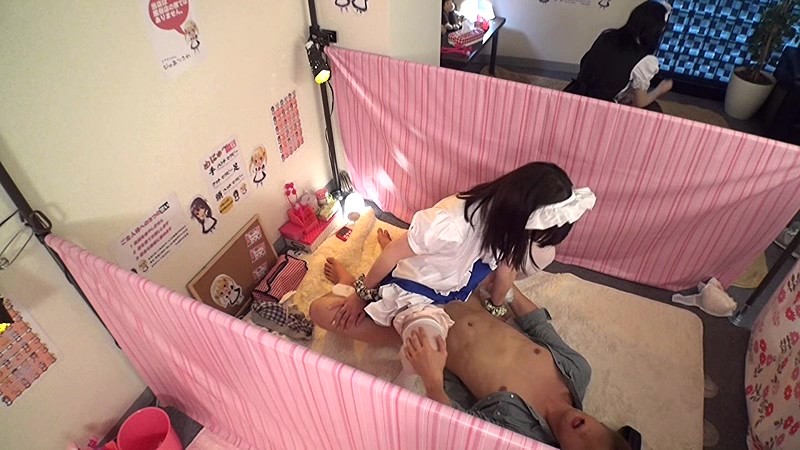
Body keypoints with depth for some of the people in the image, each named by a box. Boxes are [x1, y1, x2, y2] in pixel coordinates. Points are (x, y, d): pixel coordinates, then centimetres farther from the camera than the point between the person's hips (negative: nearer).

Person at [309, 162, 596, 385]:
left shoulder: (513, 224, -22)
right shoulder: (451, 223, -42)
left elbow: (507, 265, -1)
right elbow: (392, 253, -27)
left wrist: (495, 309, 10)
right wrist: (362, 294, -13)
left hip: (451, 291, 7)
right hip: (408, 292, -7)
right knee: (321, 311, -30)